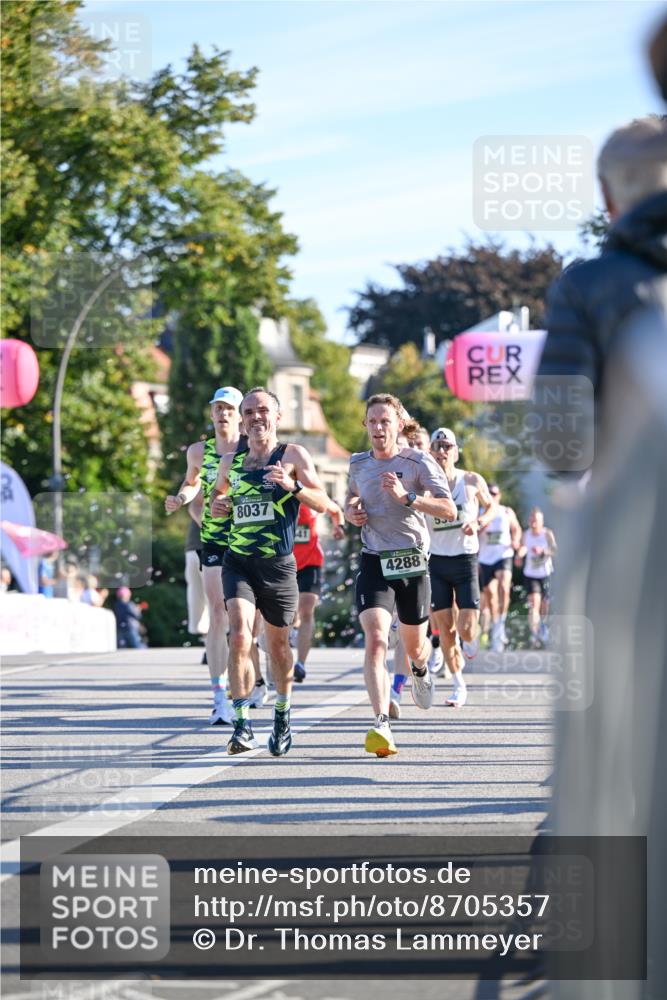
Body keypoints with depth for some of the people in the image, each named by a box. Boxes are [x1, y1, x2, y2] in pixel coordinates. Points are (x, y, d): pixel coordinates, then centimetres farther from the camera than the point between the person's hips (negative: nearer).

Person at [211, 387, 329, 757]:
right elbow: (218, 492, 28)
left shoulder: (293, 456, 0)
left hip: (279, 565, -1)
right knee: (239, 635, -18)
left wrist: (293, 486, -22)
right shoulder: (230, 462, 10)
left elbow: (322, 503, -5)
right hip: (239, 562, 1)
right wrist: (216, 505, 5)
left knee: (278, 644, 11)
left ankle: (282, 715, 35)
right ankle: (242, 725, -19)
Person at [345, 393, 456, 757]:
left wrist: (407, 497, -26)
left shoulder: (418, 462, -7)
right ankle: (381, 725, -31)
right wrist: (351, 511, 4)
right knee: (376, 640, -21)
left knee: (414, 646, 16)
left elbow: (449, 510, -14)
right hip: (374, 563, 1)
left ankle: (420, 671, 56)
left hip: (413, 563, -1)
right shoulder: (358, 464, 5)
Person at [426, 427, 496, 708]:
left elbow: (491, 506, 14)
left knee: (465, 631, -9)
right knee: (445, 629, 1)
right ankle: (458, 685, 16)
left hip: (466, 561, -1)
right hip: (436, 561, 1)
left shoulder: (473, 481, -2)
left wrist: (479, 523, -6)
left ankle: (471, 637, 29)